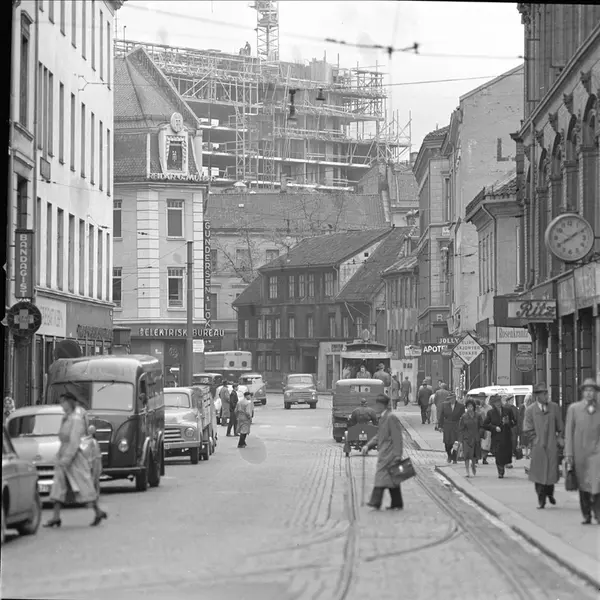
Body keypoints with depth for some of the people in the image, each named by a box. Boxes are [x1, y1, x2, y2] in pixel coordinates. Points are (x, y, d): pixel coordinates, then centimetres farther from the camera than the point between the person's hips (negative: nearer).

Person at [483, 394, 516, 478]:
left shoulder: (508, 411, 6)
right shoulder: (490, 413, 2)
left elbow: (514, 422, 9)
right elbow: (485, 425, 1)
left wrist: (508, 422, -12)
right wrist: (494, 428, -12)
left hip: (507, 437, 2)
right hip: (497, 438, -1)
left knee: (507, 455, 0)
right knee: (498, 456, -9)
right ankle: (500, 472, 7)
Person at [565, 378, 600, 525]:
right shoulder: (574, 408, 4)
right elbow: (569, 433, 3)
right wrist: (568, 455, -2)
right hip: (579, 452, 1)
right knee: (583, 486, 6)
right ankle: (586, 515, 16)